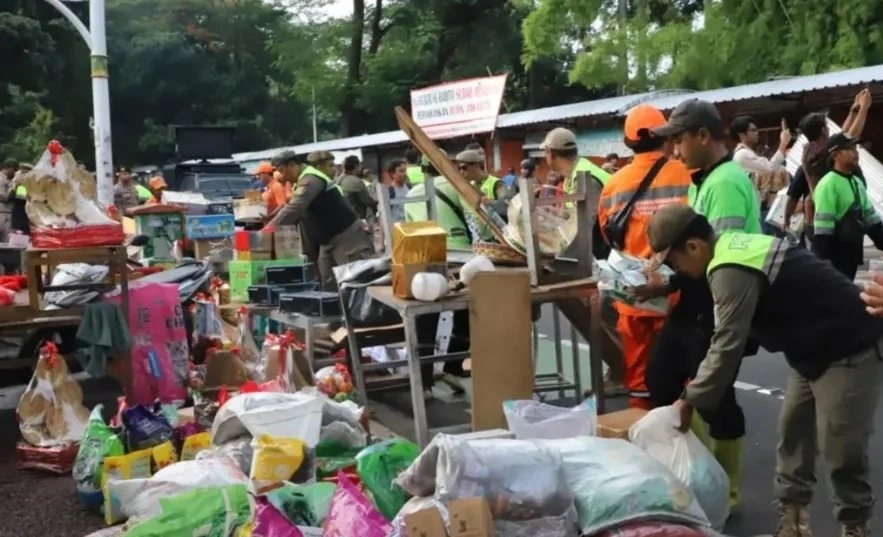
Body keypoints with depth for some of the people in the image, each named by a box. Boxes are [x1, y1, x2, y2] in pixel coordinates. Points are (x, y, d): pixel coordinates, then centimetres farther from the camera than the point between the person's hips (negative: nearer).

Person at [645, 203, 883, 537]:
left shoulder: (731, 270, -26)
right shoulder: (735, 247, 5)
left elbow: (728, 345, -24)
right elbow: (734, 336, 11)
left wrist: (691, 399, -13)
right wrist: (701, 384, 11)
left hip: (850, 350, -10)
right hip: (818, 348, 10)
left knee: (839, 448, -2)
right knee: (791, 432, 13)